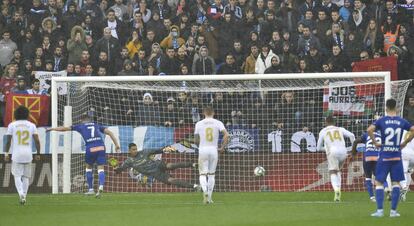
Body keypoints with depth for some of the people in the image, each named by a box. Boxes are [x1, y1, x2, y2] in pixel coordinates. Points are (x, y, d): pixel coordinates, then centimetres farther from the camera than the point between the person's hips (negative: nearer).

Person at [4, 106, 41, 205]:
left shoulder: (12, 125, 1)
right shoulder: (32, 125, 4)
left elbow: (8, 141, -2)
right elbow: (37, 141, -2)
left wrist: (6, 153, 7)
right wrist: (38, 154, 4)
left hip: (16, 155, -1)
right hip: (28, 155, 2)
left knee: (17, 176, 2)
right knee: (26, 177, 12)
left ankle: (21, 194, -22)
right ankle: (24, 196, 7)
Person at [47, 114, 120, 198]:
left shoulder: (80, 126, 20)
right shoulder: (96, 125, 25)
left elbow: (65, 128, 25)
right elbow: (109, 132, 16)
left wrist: (52, 129, 37)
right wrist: (116, 144, 16)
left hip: (90, 148, -1)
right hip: (101, 147, 1)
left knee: (88, 167, 22)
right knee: (100, 168, 3)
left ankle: (91, 189, 21)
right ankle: (101, 186, -24)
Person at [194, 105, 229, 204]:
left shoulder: (199, 124, 3)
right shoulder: (218, 123, 2)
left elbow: (196, 140, 8)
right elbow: (226, 135, -12)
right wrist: (222, 147, -3)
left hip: (202, 150, -1)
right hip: (214, 150, 1)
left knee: (203, 174, 2)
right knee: (211, 174, 13)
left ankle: (205, 191, -27)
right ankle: (209, 198, 12)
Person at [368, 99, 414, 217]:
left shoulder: (382, 120, -4)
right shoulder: (402, 121, 3)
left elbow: (369, 130, -18)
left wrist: (375, 142, -6)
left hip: (384, 156, -2)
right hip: (397, 156, 2)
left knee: (379, 182, 4)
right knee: (396, 183, 9)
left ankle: (380, 210, -5)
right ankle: (393, 211, 5)